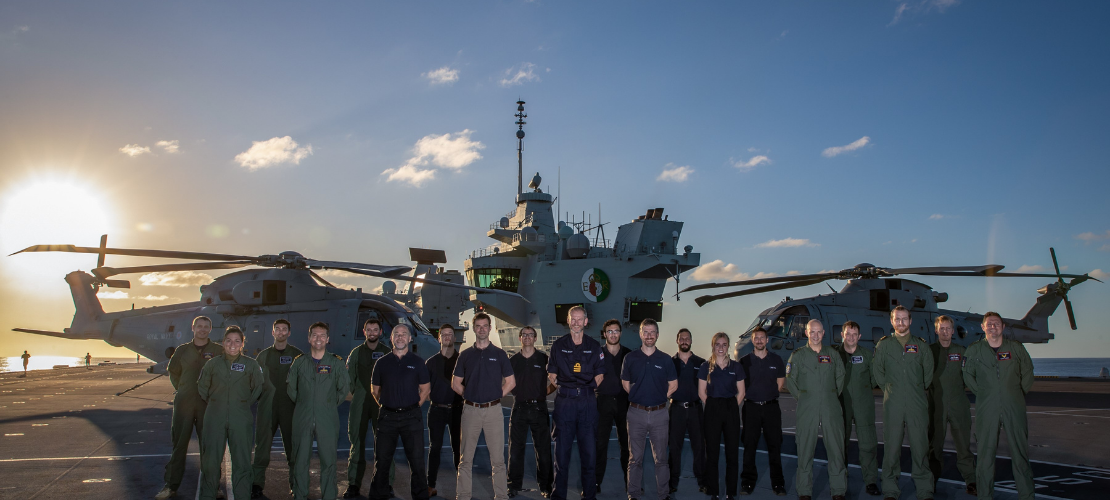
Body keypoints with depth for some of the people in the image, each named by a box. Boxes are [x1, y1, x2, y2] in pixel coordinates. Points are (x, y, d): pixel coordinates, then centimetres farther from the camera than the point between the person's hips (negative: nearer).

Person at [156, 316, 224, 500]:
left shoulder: (218, 350, 2)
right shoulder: (182, 350, 9)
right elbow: (172, 371, 21)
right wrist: (181, 389, 13)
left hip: (208, 404, -2)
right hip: (184, 403, 2)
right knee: (178, 444, 4)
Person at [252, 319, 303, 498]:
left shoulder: (297, 354, 4)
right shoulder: (263, 355, 11)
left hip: (290, 406, -1)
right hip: (267, 406, 1)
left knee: (292, 445, 5)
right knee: (262, 444, -1)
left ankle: (295, 483, 15)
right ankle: (257, 483, 6)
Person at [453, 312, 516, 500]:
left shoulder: (499, 354, 4)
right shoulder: (465, 355, 7)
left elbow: (511, 382, 6)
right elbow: (455, 383, 11)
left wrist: (495, 396, 0)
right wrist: (470, 395, 2)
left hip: (493, 410, -1)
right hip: (470, 410, 1)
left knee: (497, 458, 2)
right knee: (466, 458, 5)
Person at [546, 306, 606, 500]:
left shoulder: (594, 346, 8)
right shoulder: (558, 345, 7)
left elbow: (600, 374, 11)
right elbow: (551, 373, 10)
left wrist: (589, 388, 0)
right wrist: (561, 388, -1)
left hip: (588, 401, 1)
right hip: (564, 401, 0)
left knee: (589, 450, 3)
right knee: (562, 449, 3)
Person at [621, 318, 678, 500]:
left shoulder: (665, 359, 3)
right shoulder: (630, 358, 3)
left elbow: (673, 385, 9)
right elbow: (625, 384, 10)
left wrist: (659, 398, 2)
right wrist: (639, 397, 3)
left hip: (659, 414, 0)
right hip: (636, 412, 0)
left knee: (661, 458, 7)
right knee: (635, 458, 6)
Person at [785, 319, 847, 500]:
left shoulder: (832, 354, 10)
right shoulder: (797, 355, 4)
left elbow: (841, 376, 19)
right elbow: (790, 380, 9)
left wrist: (835, 395, 12)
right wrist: (800, 397, 3)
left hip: (831, 407, 2)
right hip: (807, 408, -1)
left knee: (836, 446, 1)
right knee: (805, 448, 1)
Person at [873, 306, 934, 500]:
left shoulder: (921, 345, 8)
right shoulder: (883, 344, 6)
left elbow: (928, 371, 17)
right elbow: (877, 371, 13)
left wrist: (918, 390, 14)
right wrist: (889, 389, 9)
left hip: (917, 404, 1)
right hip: (892, 404, 0)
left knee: (920, 445, 1)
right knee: (891, 446, 2)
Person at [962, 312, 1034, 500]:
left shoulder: (1016, 347, 6)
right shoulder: (974, 350, 4)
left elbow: (1027, 372, 15)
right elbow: (968, 375, 13)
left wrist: (1020, 393, 11)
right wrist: (981, 393, 7)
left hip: (1014, 407, 1)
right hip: (986, 408, -1)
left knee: (1020, 450, 4)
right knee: (985, 451, 2)